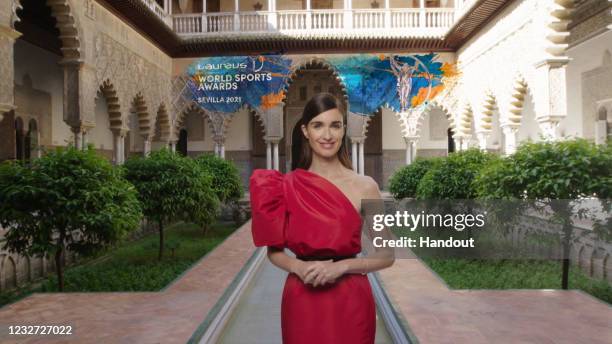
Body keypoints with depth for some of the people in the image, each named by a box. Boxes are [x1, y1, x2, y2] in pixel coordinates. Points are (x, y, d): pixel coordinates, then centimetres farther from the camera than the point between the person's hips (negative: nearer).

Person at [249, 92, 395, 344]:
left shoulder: (365, 186, -6)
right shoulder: (286, 186, -3)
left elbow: (386, 255, -3)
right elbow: (274, 250, 5)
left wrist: (341, 267, -16)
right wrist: (299, 267, -13)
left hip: (350, 302, -1)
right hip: (301, 301, 1)